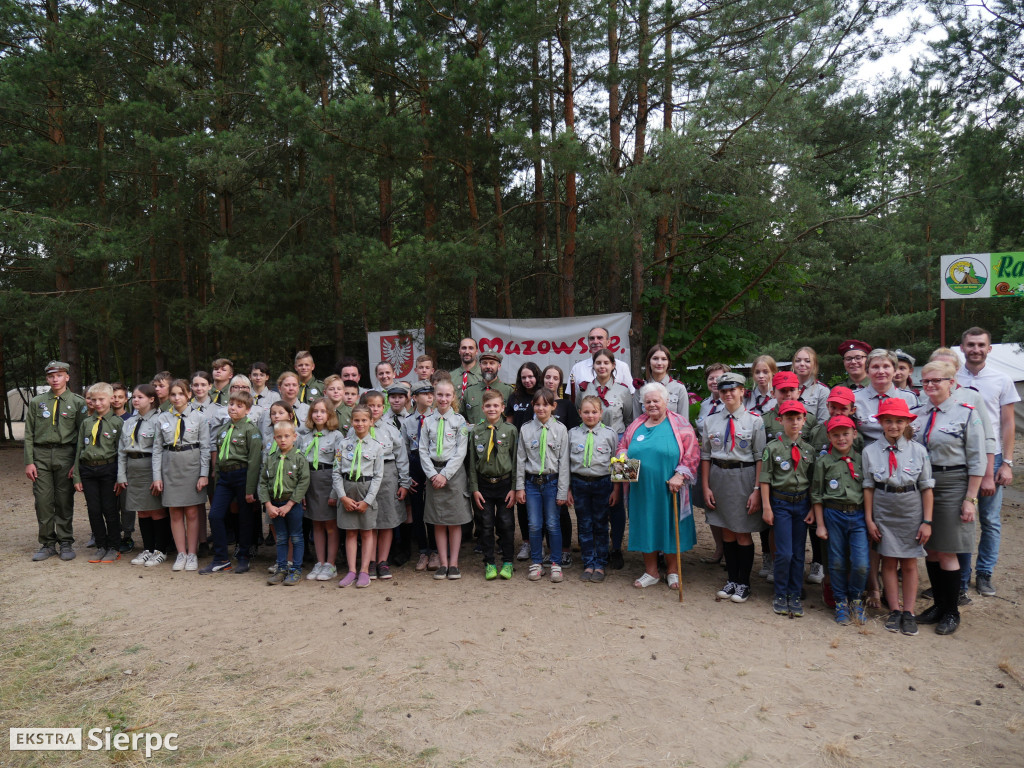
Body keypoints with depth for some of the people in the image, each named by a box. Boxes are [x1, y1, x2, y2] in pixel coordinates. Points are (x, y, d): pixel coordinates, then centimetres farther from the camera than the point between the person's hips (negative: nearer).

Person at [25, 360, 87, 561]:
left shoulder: (78, 402, 2)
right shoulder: (36, 402, 9)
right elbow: (29, 434, 8)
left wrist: (78, 463, -7)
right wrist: (29, 462, 0)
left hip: (66, 455, -2)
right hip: (41, 456, 2)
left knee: (65, 502, 3)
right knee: (43, 502, 3)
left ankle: (66, 543, 14)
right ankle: (47, 544, 14)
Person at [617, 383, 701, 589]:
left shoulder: (679, 424, -1)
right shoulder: (636, 425, 11)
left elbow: (692, 453, -5)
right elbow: (622, 446, 18)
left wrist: (680, 475, -15)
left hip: (669, 488, -3)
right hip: (642, 490, 3)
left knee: (671, 527, 6)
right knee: (646, 527, 9)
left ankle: (672, 571, 24)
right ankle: (651, 572, 23)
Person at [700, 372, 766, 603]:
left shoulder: (754, 421, -4)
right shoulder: (710, 421, 5)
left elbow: (760, 458, -6)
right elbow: (705, 456, 7)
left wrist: (757, 490, -12)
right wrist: (706, 487, 1)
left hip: (744, 477, -3)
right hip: (719, 476, 3)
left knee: (743, 533, 5)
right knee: (726, 532, 12)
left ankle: (743, 583, 20)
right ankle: (732, 579, 26)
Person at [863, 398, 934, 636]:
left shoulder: (918, 450, -3)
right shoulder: (870, 451, -3)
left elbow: (926, 488, 1)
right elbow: (868, 487, 1)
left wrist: (927, 521, -2)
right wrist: (869, 519, -2)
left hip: (911, 510, 0)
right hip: (883, 511, 0)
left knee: (909, 563, 7)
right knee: (889, 561, 6)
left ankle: (908, 612, 17)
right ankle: (894, 610, 17)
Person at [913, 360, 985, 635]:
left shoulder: (966, 414, -5)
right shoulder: (917, 414, 8)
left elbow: (977, 461, -6)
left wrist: (970, 499, -11)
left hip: (951, 487, -4)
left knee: (946, 552, 1)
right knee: (930, 550, 11)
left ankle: (951, 612, 17)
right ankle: (938, 604, 26)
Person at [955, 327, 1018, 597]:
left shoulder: (1002, 380, 3)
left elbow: (1008, 424, 3)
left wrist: (1007, 463, -3)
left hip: (991, 458, 0)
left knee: (990, 520, 5)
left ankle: (985, 574, 20)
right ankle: (961, 577, 16)